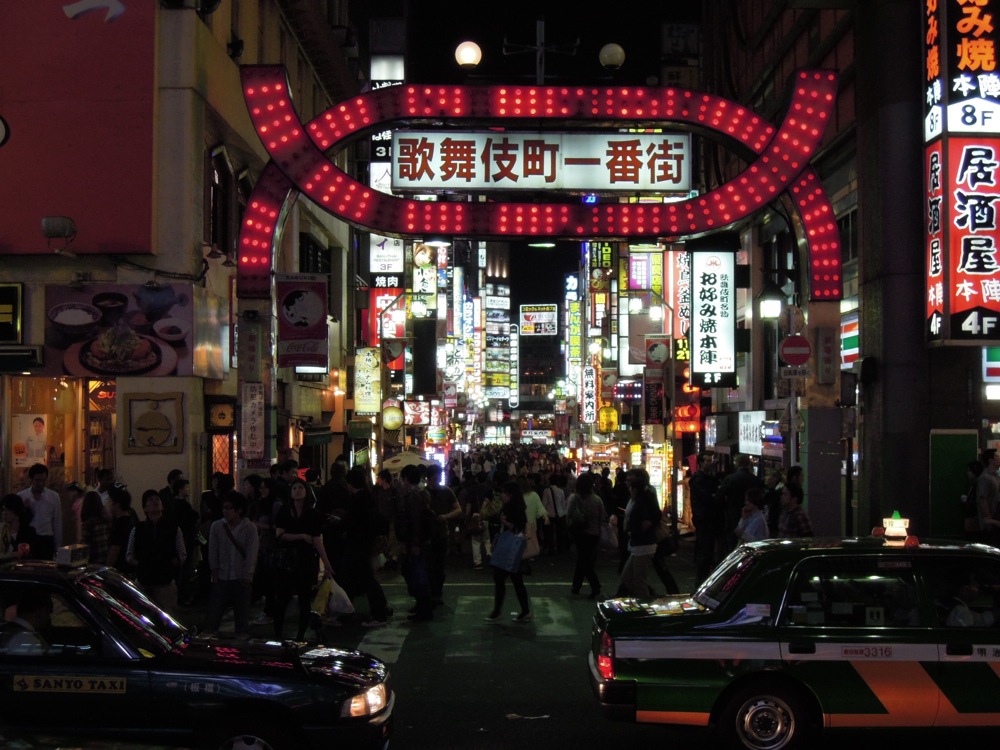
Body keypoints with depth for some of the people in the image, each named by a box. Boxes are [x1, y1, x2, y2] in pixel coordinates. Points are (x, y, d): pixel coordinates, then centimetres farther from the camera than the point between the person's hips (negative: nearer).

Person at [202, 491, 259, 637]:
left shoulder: (250, 528, -3)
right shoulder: (216, 526, 2)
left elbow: (251, 554, -5)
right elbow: (213, 554, 4)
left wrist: (247, 577, -9)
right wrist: (215, 575, -1)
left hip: (241, 580, -1)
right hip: (221, 580, 1)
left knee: (242, 619, 5)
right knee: (212, 616, -1)